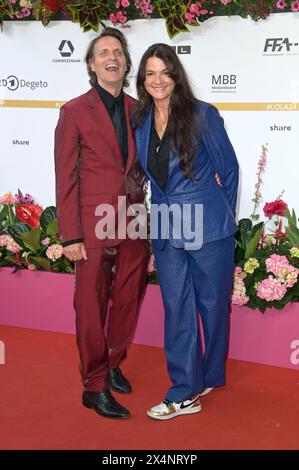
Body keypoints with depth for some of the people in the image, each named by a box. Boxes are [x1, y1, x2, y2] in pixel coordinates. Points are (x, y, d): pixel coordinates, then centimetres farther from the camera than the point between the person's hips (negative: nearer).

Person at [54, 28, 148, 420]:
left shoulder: (138, 110, 10)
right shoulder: (74, 112, -2)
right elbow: (66, 178, -5)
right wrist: (70, 236, -10)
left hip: (134, 224, 4)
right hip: (94, 225, -4)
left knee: (128, 301, 12)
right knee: (92, 307, 4)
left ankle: (113, 364, 34)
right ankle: (95, 387, 16)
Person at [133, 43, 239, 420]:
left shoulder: (202, 115, -9)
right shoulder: (140, 122, 4)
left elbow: (228, 168, 0)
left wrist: (220, 215, 9)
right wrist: (166, 211, 15)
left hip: (208, 228, -4)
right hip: (166, 230, 4)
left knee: (212, 303, 10)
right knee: (177, 308, 6)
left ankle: (210, 376, 31)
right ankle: (185, 392, 13)